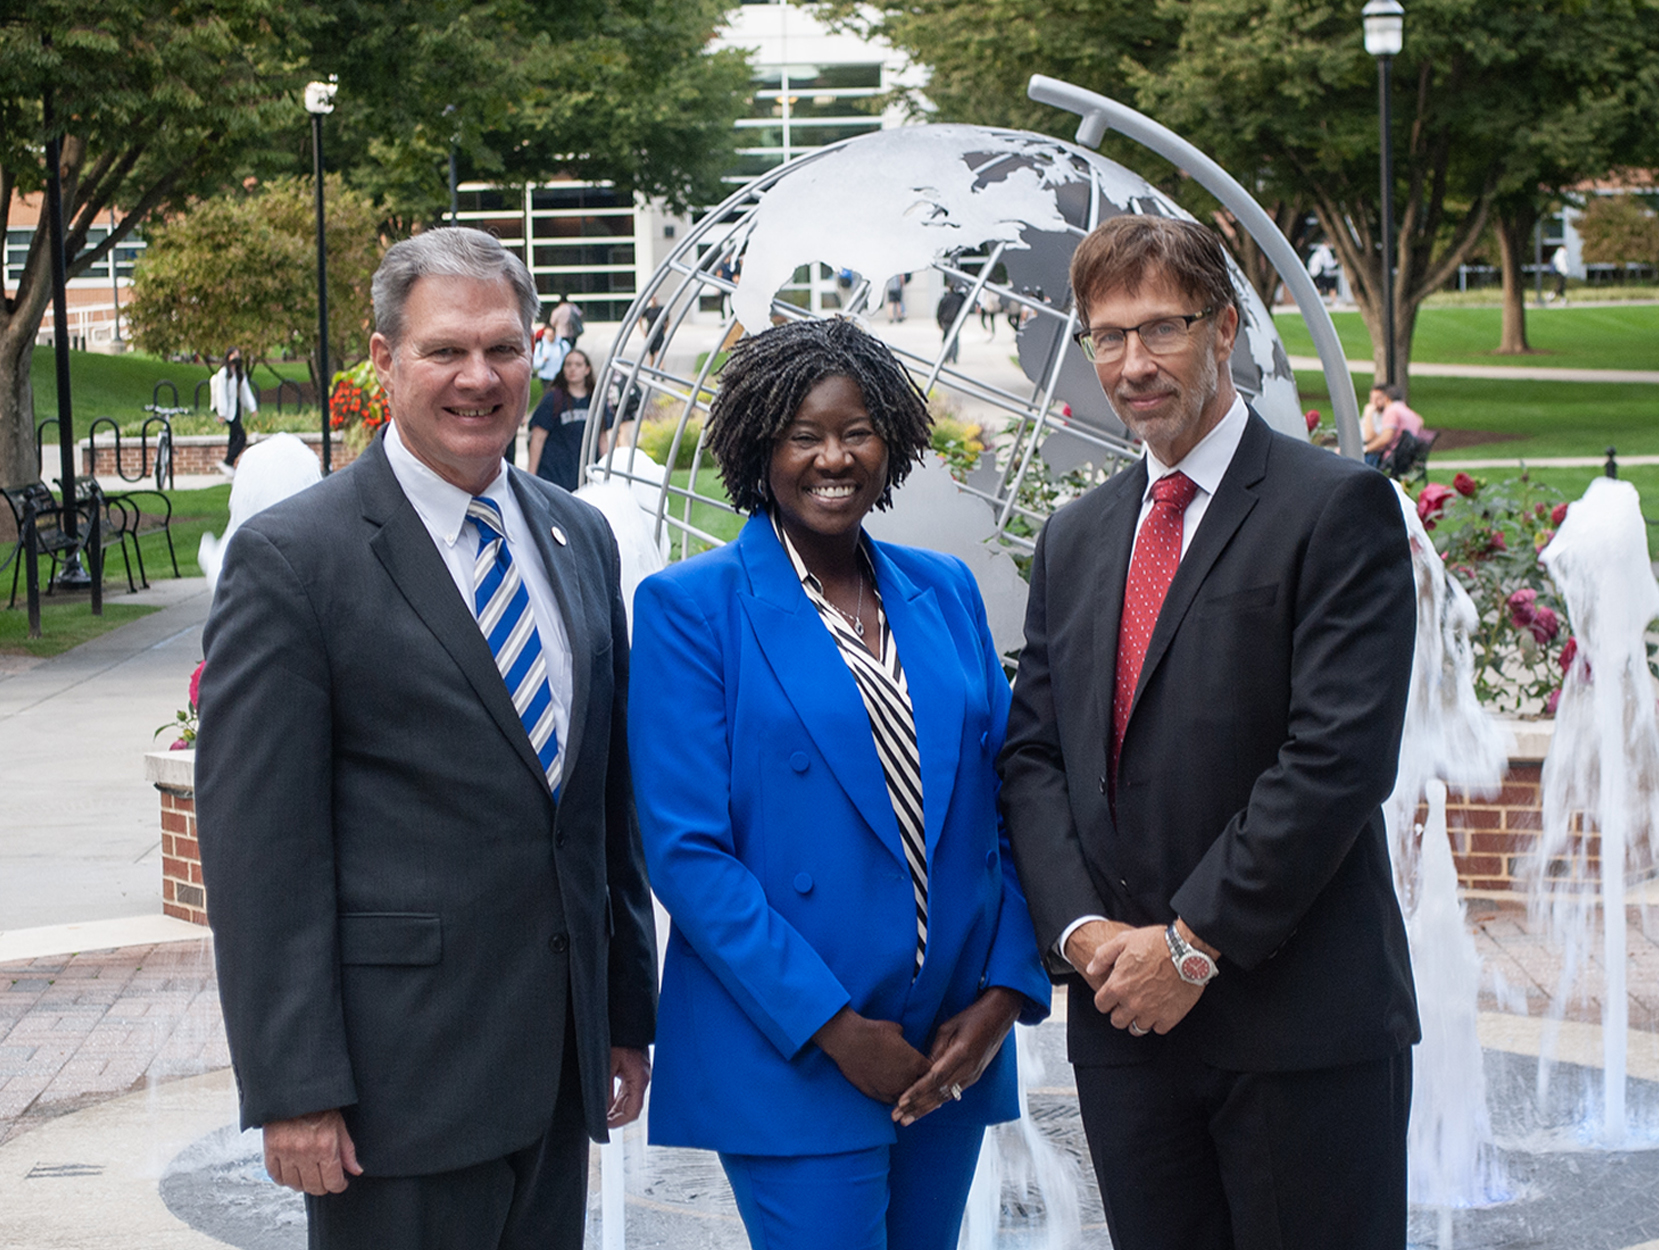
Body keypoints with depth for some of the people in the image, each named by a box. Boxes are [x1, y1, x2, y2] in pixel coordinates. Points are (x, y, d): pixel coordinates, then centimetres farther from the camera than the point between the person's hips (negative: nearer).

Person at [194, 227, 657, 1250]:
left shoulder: (580, 539, 11)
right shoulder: (290, 559, -9)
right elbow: (259, 849, -12)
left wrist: (629, 1014, 16)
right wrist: (295, 1089, -15)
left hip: (561, 1060, 6)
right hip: (401, 1073, -6)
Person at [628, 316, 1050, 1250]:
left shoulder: (945, 591, 10)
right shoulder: (689, 607, -5)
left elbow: (1006, 806, 9)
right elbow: (686, 850, -11)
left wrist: (1005, 994, -4)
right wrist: (833, 1027, -15)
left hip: (951, 1055, 5)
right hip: (792, 1060, -5)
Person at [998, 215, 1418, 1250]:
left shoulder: (1338, 508, -5)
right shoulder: (1076, 539, 16)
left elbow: (1340, 755, -14)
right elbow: (1033, 756, 12)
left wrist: (1193, 944, -14)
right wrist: (1081, 929, -5)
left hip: (1300, 1019, -5)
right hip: (1124, 1011, 6)